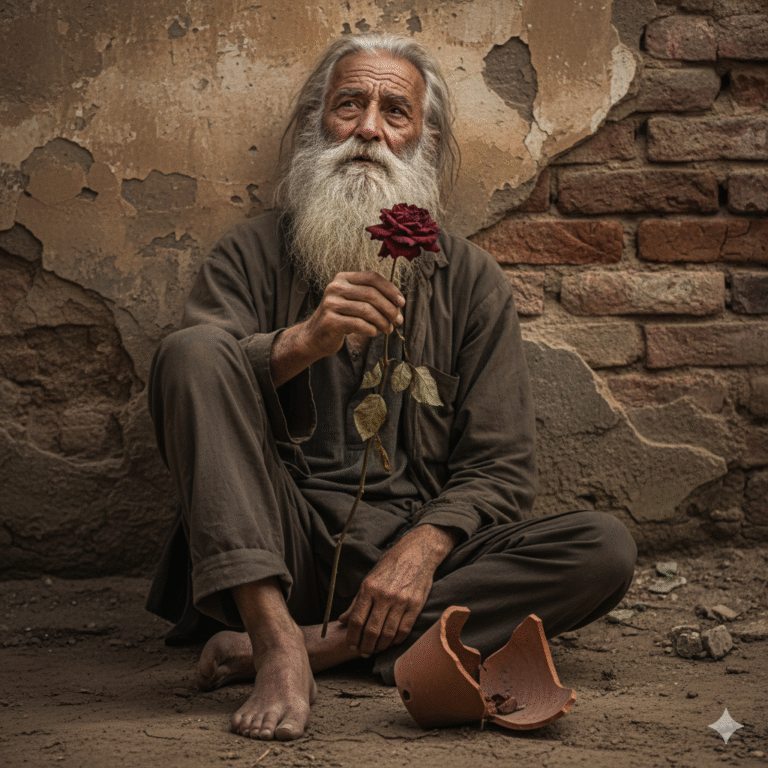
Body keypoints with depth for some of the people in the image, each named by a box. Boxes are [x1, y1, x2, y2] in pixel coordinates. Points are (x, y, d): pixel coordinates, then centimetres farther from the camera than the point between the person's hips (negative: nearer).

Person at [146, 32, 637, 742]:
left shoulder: (470, 279, 10)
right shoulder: (253, 254, 9)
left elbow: (502, 466, 4)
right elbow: (195, 380, -9)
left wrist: (423, 546, -16)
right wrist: (299, 343, -28)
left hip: (413, 552, 1)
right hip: (272, 553, -1)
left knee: (605, 548, -21)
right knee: (192, 348, -21)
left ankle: (319, 646, -28)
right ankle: (276, 639, -35)